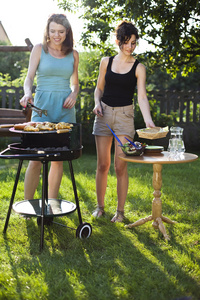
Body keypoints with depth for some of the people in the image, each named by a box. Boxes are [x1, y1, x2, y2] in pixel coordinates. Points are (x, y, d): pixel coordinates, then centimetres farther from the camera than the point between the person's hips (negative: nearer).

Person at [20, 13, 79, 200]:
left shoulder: (73, 54, 12)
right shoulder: (39, 49, 4)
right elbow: (29, 77, -5)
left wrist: (74, 94, -2)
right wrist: (27, 93, -25)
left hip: (65, 108, 3)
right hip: (42, 107, -3)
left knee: (58, 159, 4)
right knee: (36, 159, -9)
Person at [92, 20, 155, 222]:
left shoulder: (138, 68, -1)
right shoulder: (106, 62, 7)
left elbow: (142, 96, -10)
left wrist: (148, 120, -24)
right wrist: (97, 103, -4)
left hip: (125, 115, -2)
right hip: (104, 114, 2)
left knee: (120, 166, -4)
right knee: (102, 165, 4)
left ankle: (120, 210, 9)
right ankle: (100, 206, 19)